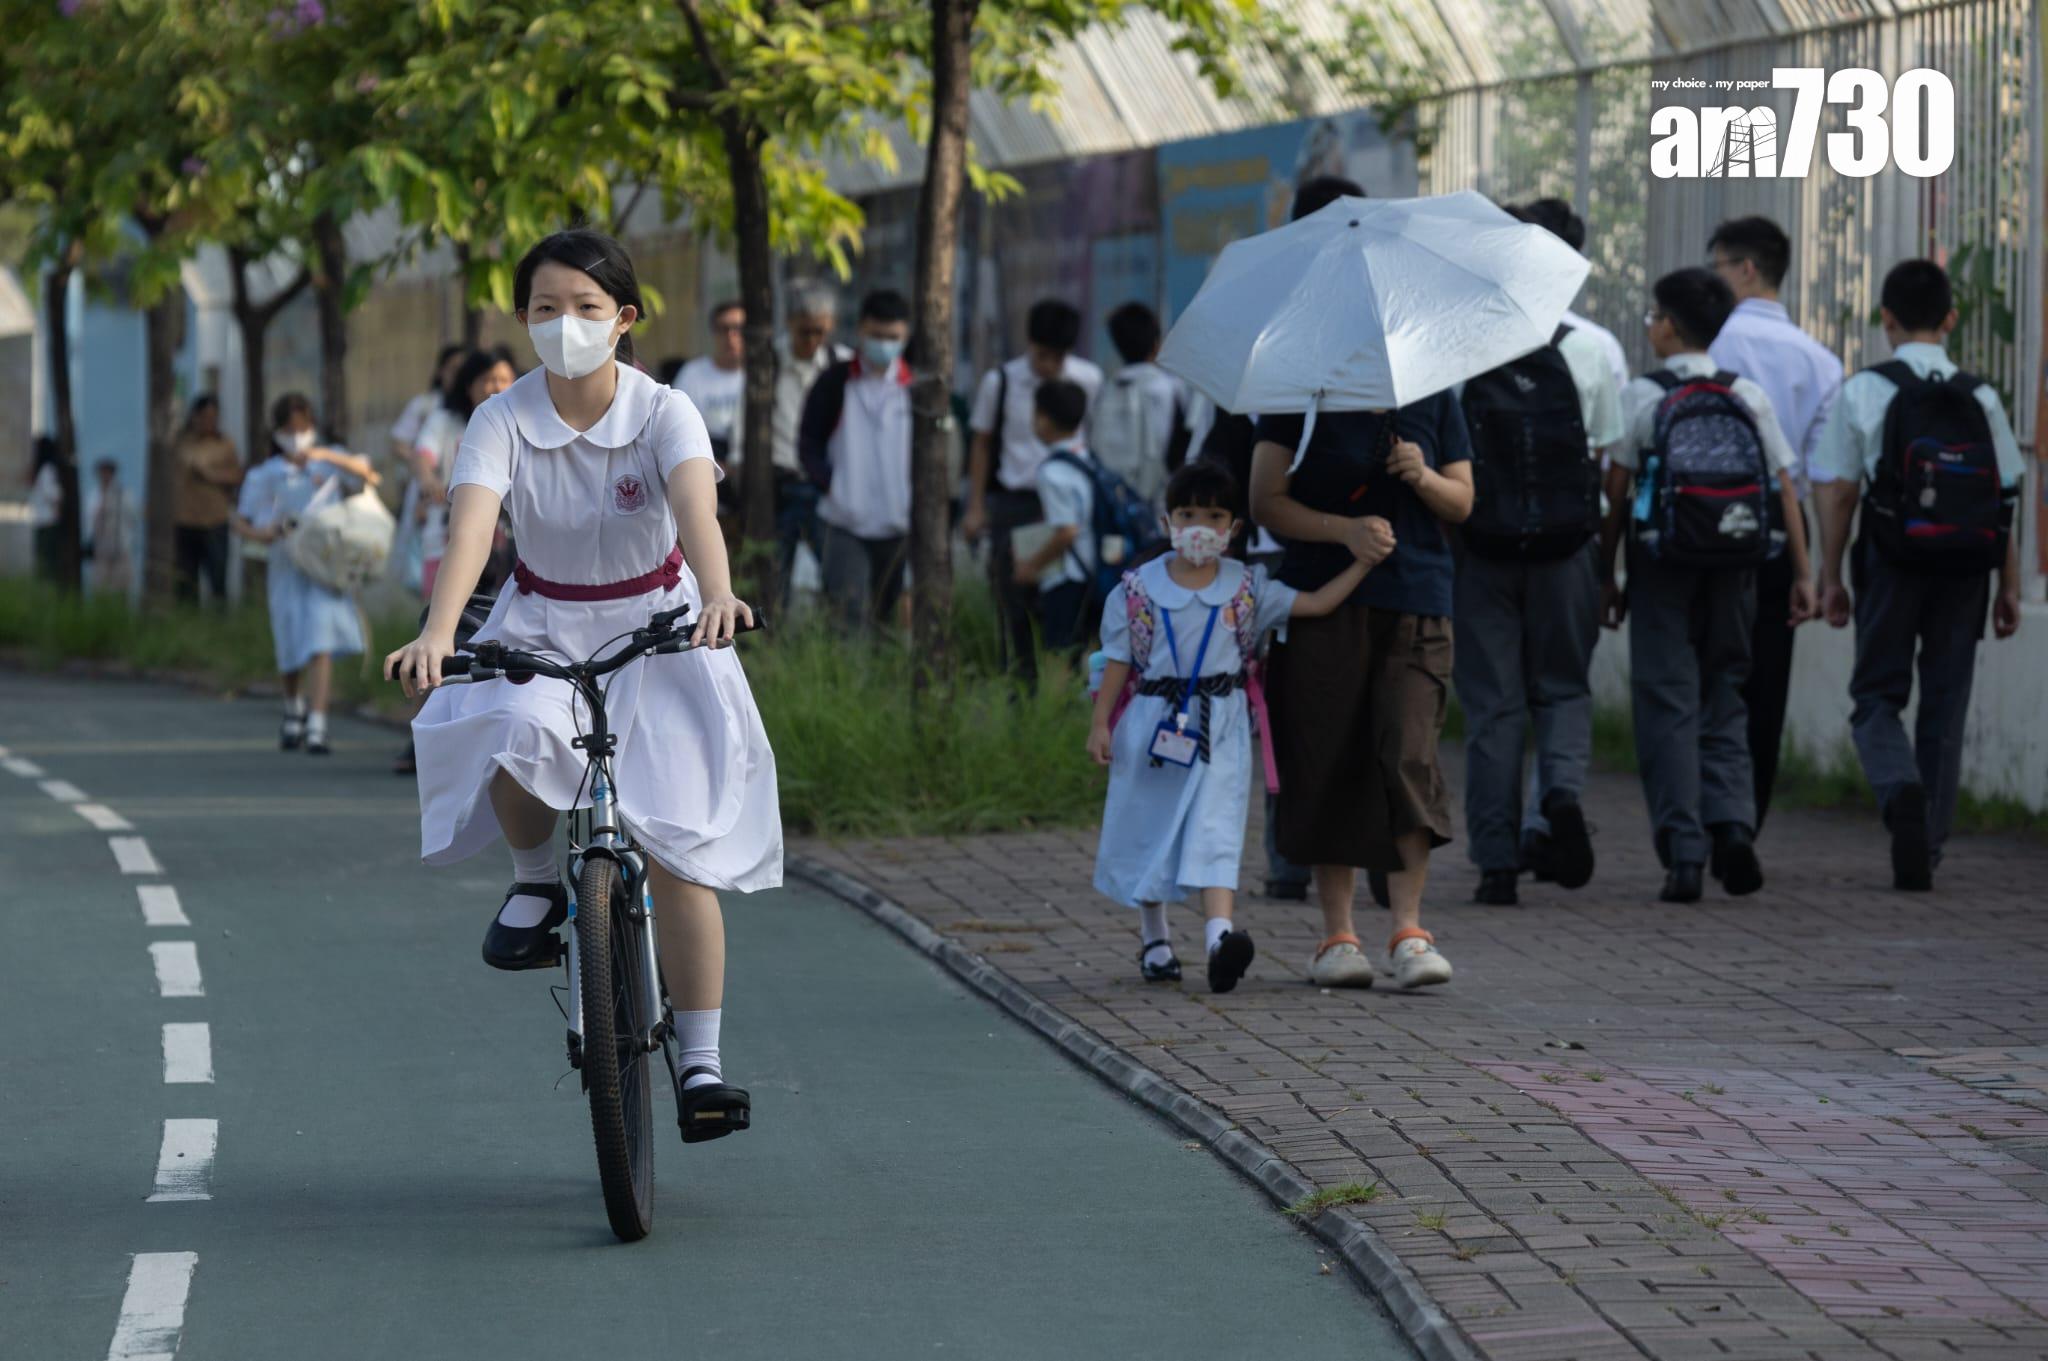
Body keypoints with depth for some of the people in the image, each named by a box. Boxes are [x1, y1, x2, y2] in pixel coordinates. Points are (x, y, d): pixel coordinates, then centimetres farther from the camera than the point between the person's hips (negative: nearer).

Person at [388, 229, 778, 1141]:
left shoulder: (664, 414, -13)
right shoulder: (503, 422, -11)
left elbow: (695, 506, -33)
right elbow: (471, 524, -28)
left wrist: (717, 593, -54)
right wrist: (438, 631, -46)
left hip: (656, 633, -1)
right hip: (541, 637, 1)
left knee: (675, 843, -13)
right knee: (519, 745, -33)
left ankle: (701, 1063, -2)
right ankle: (535, 883, 1)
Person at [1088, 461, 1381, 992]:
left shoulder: (1247, 588, 4)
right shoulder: (1137, 590, 1)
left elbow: (1316, 603, 3)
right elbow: (1119, 662, 3)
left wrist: (1364, 560, -5)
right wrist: (1100, 724, -2)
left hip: (1221, 727, -1)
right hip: (1152, 722, 1)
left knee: (1215, 827, -15)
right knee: (1148, 829, 9)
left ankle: (1220, 932, -30)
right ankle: (1153, 938, 25)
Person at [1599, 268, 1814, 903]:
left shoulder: (1642, 397, -4)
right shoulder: (1749, 397, 5)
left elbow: (1615, 496, -4)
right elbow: (1786, 487, 3)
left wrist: (1606, 576, 2)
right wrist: (1802, 574, 5)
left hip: (1663, 569, -3)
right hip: (1735, 568, 3)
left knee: (1667, 707, 1)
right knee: (1723, 702, 13)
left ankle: (1683, 852, -5)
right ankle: (1733, 822, -8)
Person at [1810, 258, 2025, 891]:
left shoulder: (1863, 392, -3)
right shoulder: (1981, 399, 4)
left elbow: (1838, 492, -3)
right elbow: (2007, 501, 3)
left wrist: (1830, 577, 4)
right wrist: (2009, 588, 9)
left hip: (1892, 565, -2)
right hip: (1965, 573, 2)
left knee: (1877, 697, 7)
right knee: (1945, 706, 9)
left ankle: (1899, 787, -23)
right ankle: (1926, 846, 9)